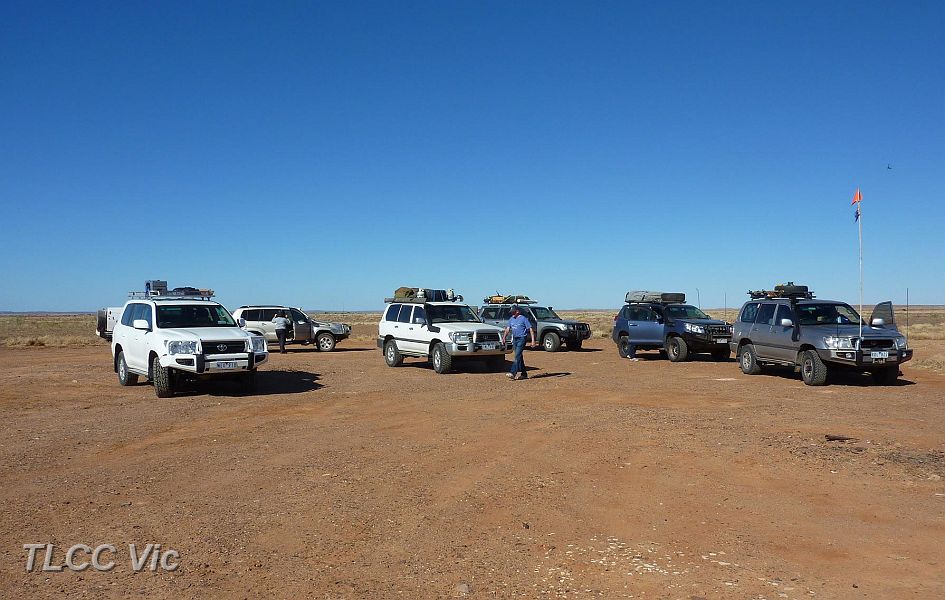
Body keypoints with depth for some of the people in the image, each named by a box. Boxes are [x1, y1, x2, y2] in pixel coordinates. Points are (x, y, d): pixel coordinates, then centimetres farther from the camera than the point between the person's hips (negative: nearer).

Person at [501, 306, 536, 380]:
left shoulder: (523, 319, -8)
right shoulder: (511, 319, 12)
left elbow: (531, 329, -9)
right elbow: (507, 329, 14)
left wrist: (533, 340, -15)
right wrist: (504, 338, 1)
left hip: (521, 339, -8)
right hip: (515, 339, 8)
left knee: (517, 356, -14)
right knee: (519, 357, 10)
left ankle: (513, 373, -22)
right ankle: (524, 374, 18)